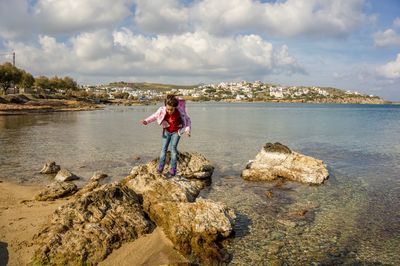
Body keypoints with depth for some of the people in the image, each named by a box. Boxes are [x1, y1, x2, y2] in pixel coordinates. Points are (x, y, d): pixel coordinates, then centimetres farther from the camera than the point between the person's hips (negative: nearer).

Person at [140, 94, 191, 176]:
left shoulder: (181, 111, -28)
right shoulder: (162, 110, -25)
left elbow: (188, 120, -11)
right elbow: (154, 116, -8)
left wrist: (188, 129, -23)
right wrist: (146, 121, -23)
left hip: (176, 131, -2)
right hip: (167, 131, 2)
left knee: (173, 147, -11)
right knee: (164, 148, -2)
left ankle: (173, 168, -7)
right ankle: (161, 166, 7)